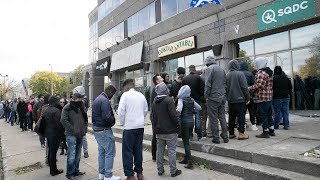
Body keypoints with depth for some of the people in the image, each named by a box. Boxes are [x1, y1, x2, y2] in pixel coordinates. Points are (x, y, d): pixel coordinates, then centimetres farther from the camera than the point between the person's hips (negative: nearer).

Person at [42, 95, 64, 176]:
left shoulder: (46, 111, 8)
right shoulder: (57, 110, -20)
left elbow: (43, 122, 14)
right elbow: (59, 123, -23)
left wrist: (45, 131, 20)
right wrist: (62, 131, -8)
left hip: (48, 133, 9)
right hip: (55, 134, -9)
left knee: (50, 151, 18)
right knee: (53, 151, 0)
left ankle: (51, 169, 30)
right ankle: (54, 170, 12)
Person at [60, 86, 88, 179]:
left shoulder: (82, 106, 10)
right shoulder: (67, 107, -9)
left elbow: (85, 118, 18)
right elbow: (63, 120, -17)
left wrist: (85, 128, 4)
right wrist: (74, 130, -16)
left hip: (80, 135, 6)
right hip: (71, 135, -6)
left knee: (78, 155, 14)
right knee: (72, 155, -5)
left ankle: (76, 171, 28)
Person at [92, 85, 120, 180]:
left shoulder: (97, 99, 14)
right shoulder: (105, 100, -19)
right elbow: (107, 117, -26)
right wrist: (113, 121, -7)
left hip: (96, 129, 10)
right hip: (104, 130, -10)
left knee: (102, 152, 17)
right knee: (110, 153, -2)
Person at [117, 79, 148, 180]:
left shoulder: (125, 95, -7)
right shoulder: (141, 95, 9)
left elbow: (121, 111, -11)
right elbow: (145, 110, 14)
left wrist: (123, 122, 3)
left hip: (129, 127, -6)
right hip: (140, 126, 6)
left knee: (127, 151, 4)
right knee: (138, 150, 15)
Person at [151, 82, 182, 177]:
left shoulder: (154, 102, 9)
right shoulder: (169, 100, -15)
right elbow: (174, 115, -18)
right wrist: (178, 125, -6)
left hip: (159, 131, 7)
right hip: (170, 131, -7)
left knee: (159, 151, 14)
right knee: (171, 151, 3)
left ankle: (160, 170, 24)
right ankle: (173, 171, 13)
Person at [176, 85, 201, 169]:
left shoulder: (181, 100, -12)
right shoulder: (192, 100, 6)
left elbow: (179, 110, -28)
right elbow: (199, 108, 10)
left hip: (184, 122, -6)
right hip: (191, 121, 6)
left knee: (186, 142, 0)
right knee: (187, 141, 18)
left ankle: (190, 162, 0)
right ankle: (186, 158, 28)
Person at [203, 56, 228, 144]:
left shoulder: (209, 69, -8)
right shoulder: (221, 69, 14)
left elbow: (207, 84, -15)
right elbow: (225, 83, 16)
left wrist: (206, 96, -8)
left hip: (213, 98, -7)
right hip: (222, 97, 7)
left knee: (213, 119, 1)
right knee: (222, 117, 14)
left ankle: (216, 138, 7)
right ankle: (225, 137, 20)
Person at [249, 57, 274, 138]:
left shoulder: (261, 72, -15)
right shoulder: (269, 72, 18)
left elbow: (259, 85, -24)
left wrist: (250, 88, -12)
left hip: (262, 98, -10)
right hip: (269, 97, 10)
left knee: (262, 114, -3)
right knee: (269, 114, 17)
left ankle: (265, 132, 2)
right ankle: (271, 130, 26)